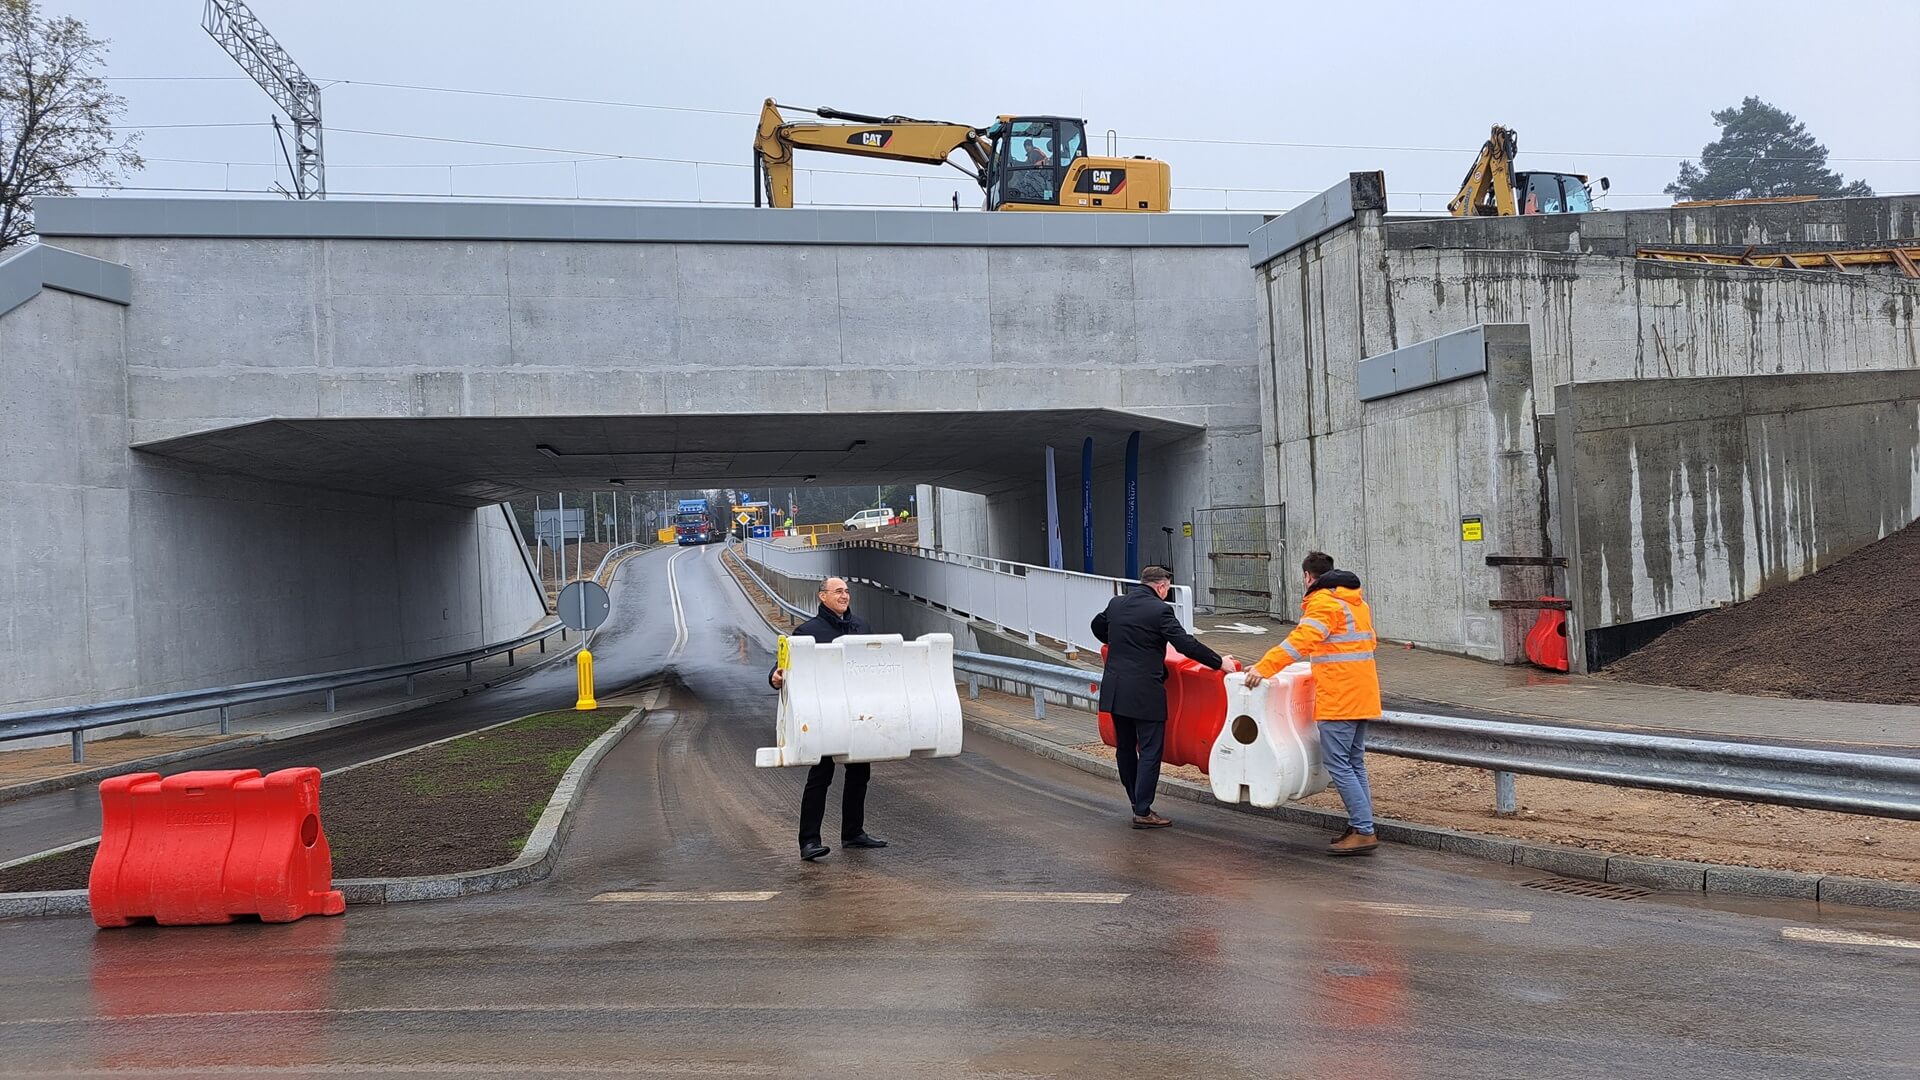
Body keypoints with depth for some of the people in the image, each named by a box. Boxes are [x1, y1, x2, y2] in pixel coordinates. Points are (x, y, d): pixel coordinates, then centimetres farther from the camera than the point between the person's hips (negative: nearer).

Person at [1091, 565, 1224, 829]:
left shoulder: (1116, 604, 8)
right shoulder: (1159, 610, -12)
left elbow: (1098, 626, 28)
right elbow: (1186, 644, -16)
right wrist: (1218, 662, -7)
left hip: (1115, 690, 7)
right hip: (1144, 692, -7)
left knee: (1125, 748, 17)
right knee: (1149, 752, 1)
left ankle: (1137, 802, 27)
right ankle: (1143, 812, 1)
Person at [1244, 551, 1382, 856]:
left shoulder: (1324, 602, -11)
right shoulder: (1357, 601, 18)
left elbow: (1300, 640, -23)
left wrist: (1264, 667, -25)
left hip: (1338, 698, -9)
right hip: (1362, 695, 9)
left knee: (1337, 764, -7)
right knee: (1355, 762, 14)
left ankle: (1363, 831, -10)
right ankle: (1361, 827, 18)